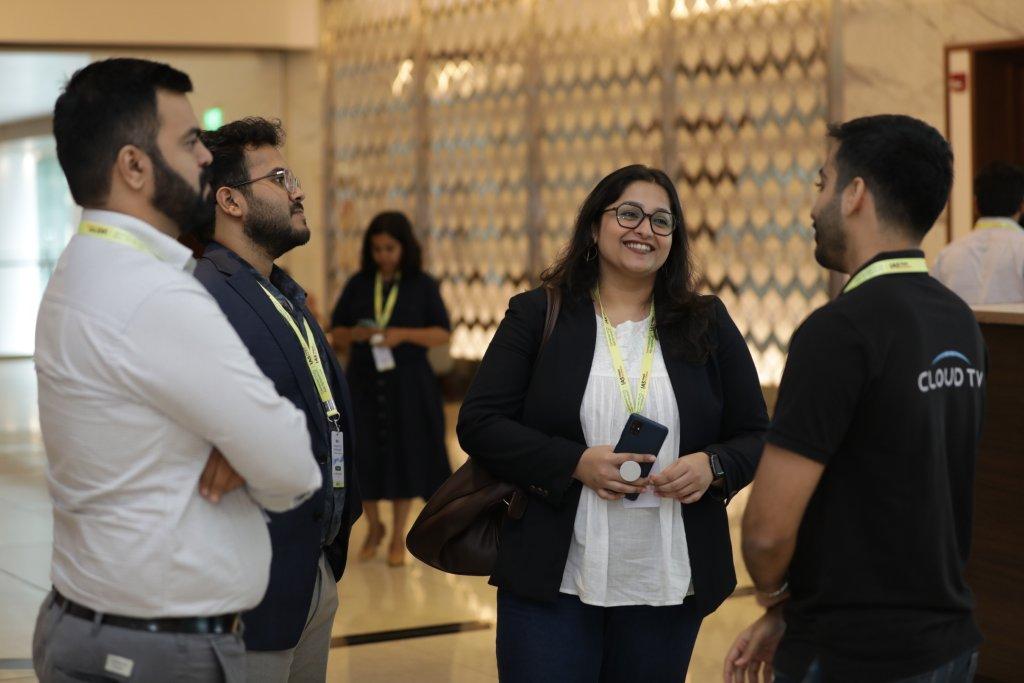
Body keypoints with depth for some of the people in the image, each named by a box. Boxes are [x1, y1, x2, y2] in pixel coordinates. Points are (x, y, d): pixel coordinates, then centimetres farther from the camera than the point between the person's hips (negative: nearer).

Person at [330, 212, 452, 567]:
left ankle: (398, 536, 15)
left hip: (408, 385, -1)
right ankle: (374, 527, 25)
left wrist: (405, 334, -18)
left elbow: (443, 334, -3)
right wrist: (354, 335, -14)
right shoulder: (358, 284, 5)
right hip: (364, 383, 1)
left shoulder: (422, 285, 1)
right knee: (364, 456, 2)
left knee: (405, 456, 1)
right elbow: (336, 332, 8)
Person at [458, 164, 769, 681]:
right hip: (552, 581, -2)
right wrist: (577, 462, -16)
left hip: (669, 585, 2)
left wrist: (713, 466, -12)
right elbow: (479, 424, -3)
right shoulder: (537, 315, 3)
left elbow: (756, 436, 10)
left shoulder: (708, 325, 9)